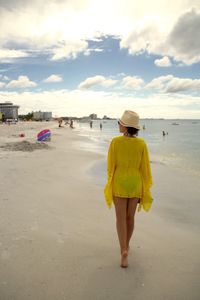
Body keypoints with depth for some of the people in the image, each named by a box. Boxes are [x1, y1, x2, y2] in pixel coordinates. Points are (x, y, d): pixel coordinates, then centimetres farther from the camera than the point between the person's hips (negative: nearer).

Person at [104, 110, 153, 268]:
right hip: (135, 184, 2)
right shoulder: (141, 144, -8)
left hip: (119, 183, -2)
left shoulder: (115, 142, -13)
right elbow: (145, 168, -4)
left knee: (121, 218, 8)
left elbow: (111, 165, -7)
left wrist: (110, 183, 7)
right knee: (130, 217, 19)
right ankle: (126, 245, 37)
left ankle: (124, 251, -2)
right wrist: (145, 189, 6)